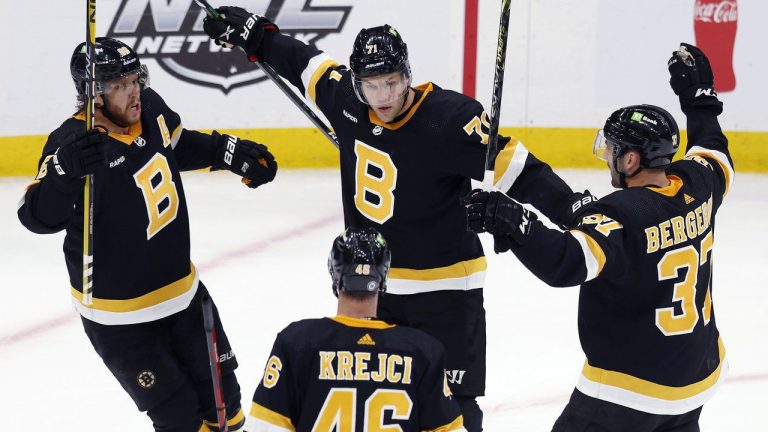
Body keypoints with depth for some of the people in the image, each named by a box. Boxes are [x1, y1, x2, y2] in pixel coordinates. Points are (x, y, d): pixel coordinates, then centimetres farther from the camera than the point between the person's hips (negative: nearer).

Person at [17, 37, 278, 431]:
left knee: (221, 396, 20)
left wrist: (231, 153, 13)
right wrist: (65, 170, -56)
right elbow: (39, 216, -40)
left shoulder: (150, 110, -7)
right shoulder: (76, 144, -27)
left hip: (182, 290, 7)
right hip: (120, 316, -7)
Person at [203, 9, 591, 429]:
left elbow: (515, 167, -24)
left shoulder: (451, 119, -23)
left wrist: (570, 207, -33)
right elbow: (305, 63, 14)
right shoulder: (348, 100, -5)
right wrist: (250, 34, 20)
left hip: (443, 286, -6)